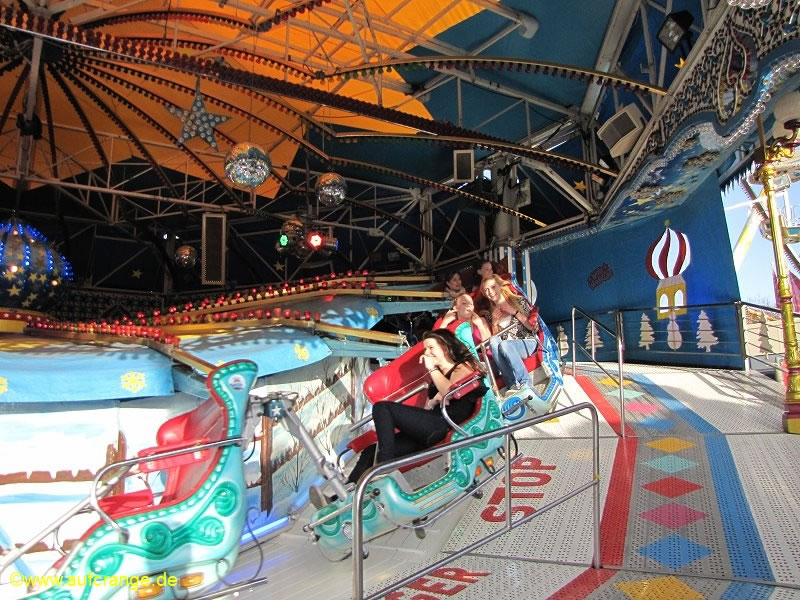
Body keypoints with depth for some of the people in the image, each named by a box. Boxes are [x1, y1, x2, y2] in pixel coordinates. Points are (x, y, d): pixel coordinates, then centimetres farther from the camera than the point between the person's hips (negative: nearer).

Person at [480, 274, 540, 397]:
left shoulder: (519, 301, 0)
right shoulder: (491, 314, 10)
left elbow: (534, 327, -5)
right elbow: (494, 338, 10)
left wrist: (515, 312, -13)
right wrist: (494, 323, -6)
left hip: (528, 343, -3)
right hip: (507, 350, 3)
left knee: (504, 345, -34)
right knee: (494, 341, -30)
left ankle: (525, 382, -21)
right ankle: (512, 384, -32)